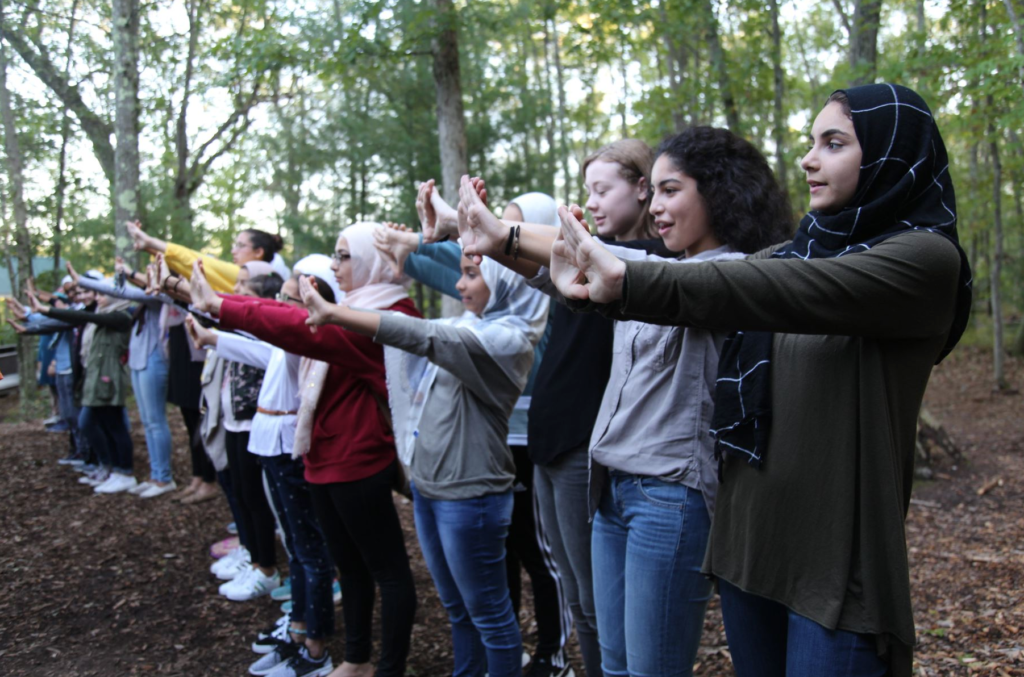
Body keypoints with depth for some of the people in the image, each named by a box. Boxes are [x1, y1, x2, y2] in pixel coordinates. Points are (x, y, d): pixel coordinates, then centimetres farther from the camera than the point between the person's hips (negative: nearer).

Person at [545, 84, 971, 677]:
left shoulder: (925, 257, -12)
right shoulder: (802, 249, 10)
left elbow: (783, 292, -28)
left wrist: (626, 281, -39)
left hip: (837, 556, -6)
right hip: (748, 535, 7)